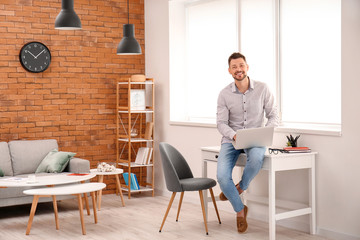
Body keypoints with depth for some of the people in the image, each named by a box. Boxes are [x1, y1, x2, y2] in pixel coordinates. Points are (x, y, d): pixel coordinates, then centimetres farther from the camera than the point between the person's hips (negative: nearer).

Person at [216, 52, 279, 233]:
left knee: (256, 158, -38)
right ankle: (240, 211, 7)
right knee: (222, 176, -21)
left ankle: (240, 187, -3)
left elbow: (273, 116, 0)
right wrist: (234, 135, -23)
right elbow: (221, 123, -3)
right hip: (231, 139, 1)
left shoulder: (262, 89, -4)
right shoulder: (224, 94, -3)